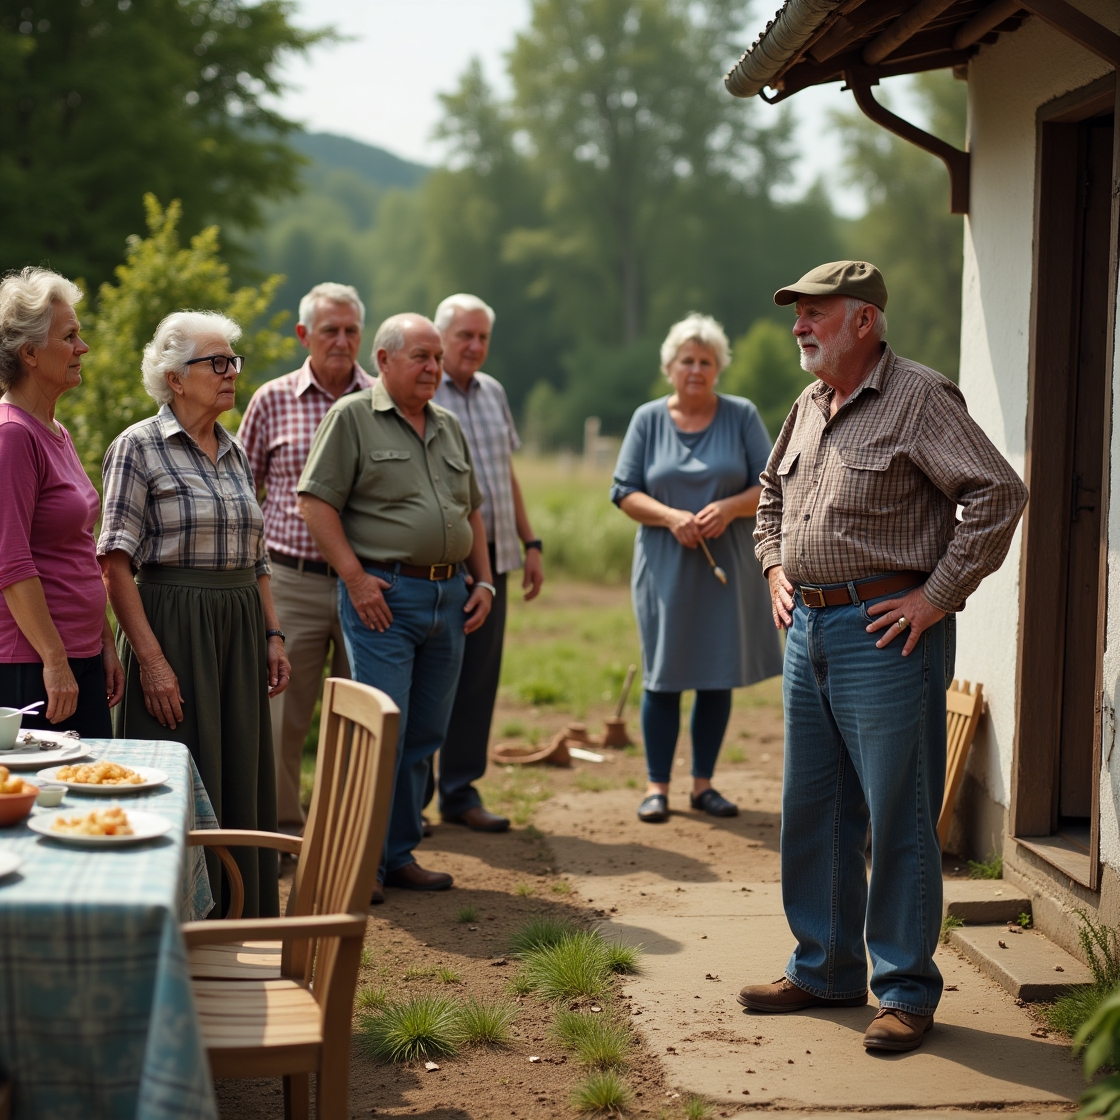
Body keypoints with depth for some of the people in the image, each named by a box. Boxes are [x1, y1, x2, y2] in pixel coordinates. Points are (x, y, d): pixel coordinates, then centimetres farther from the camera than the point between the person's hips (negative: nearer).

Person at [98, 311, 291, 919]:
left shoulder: (235, 453, 14)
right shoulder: (138, 447, -7)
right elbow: (116, 564, -13)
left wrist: (272, 635, 10)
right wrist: (150, 658, -19)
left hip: (239, 634, 7)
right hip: (172, 630, -6)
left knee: (242, 784, 9)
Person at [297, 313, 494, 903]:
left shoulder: (448, 427, 18)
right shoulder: (351, 417, -2)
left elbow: (472, 510, 24)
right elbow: (315, 502, -8)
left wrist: (483, 581, 12)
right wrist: (355, 578, -14)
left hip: (449, 597, 7)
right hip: (383, 594, -6)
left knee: (425, 735, 9)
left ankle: (399, 854, 18)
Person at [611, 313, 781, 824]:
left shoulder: (742, 416, 3)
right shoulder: (648, 419, 4)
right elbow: (625, 492, 2)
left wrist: (729, 508, -17)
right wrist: (670, 517, -16)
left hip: (728, 565, 1)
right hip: (665, 566, 0)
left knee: (718, 676, 5)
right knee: (663, 676, 1)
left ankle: (703, 782, 16)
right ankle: (657, 785, 9)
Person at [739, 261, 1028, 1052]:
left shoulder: (919, 398, -11)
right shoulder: (808, 408, 14)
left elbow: (999, 494, -18)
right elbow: (772, 492, 31)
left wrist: (937, 597, -17)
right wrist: (776, 570, 17)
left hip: (886, 634, -8)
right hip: (809, 629, 8)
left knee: (898, 818, -1)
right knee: (812, 809, 14)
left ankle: (907, 992, 9)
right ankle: (825, 970, 27)